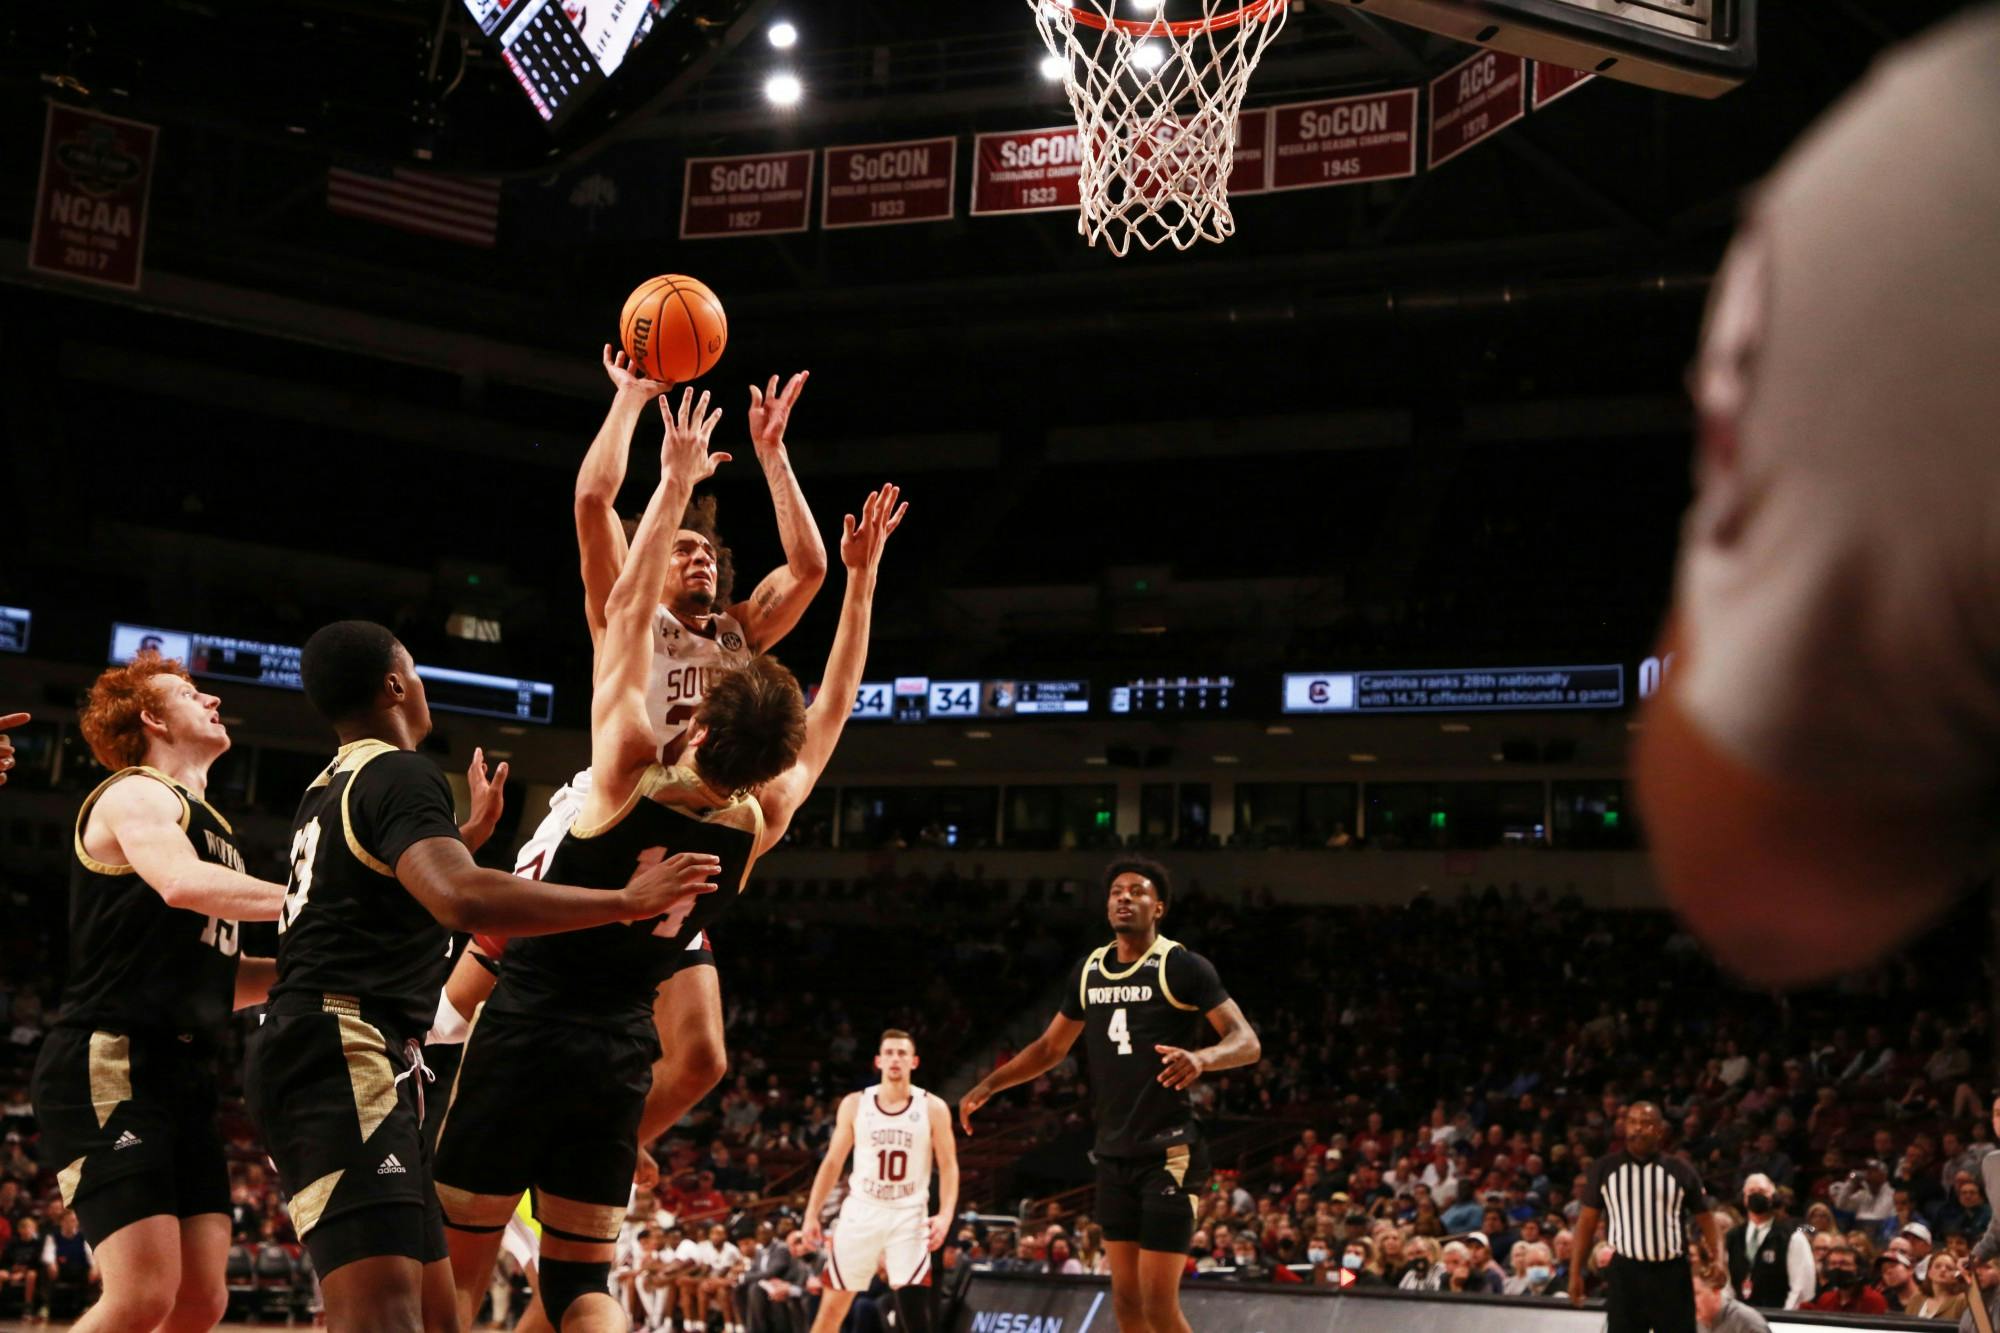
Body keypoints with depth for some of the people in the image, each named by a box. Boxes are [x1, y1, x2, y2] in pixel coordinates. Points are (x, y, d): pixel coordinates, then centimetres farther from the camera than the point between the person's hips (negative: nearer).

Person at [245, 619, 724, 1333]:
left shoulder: (332, 789, 23)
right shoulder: (400, 774, -8)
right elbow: (462, 897, -28)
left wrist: (475, 831, 54)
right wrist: (627, 902, -22)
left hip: (314, 1055, 11)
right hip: (342, 1057, -11)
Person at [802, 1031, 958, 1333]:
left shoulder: (933, 1108, -3)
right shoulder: (855, 1104, 1)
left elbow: (948, 1166, -1)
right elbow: (832, 1163, 7)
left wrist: (945, 1215, -16)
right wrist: (811, 1213, 2)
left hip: (909, 1215, -2)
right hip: (861, 1212, 2)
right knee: (832, 1306, 5)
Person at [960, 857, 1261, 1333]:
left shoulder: (1183, 967, -10)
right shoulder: (1088, 971, 9)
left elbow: (1248, 1043, -15)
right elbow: (1051, 1048, 22)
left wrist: (1202, 1057, -36)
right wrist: (989, 1086, 13)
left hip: (1169, 1154, -6)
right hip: (1113, 1154, 7)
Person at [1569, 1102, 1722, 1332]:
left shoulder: (1680, 1170, 3)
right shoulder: (1605, 1168, 3)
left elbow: (1705, 1218, 5)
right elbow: (1588, 1219, 7)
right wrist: (1576, 1271, 3)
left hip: (1671, 1273, 0)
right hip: (1625, 1272, 0)